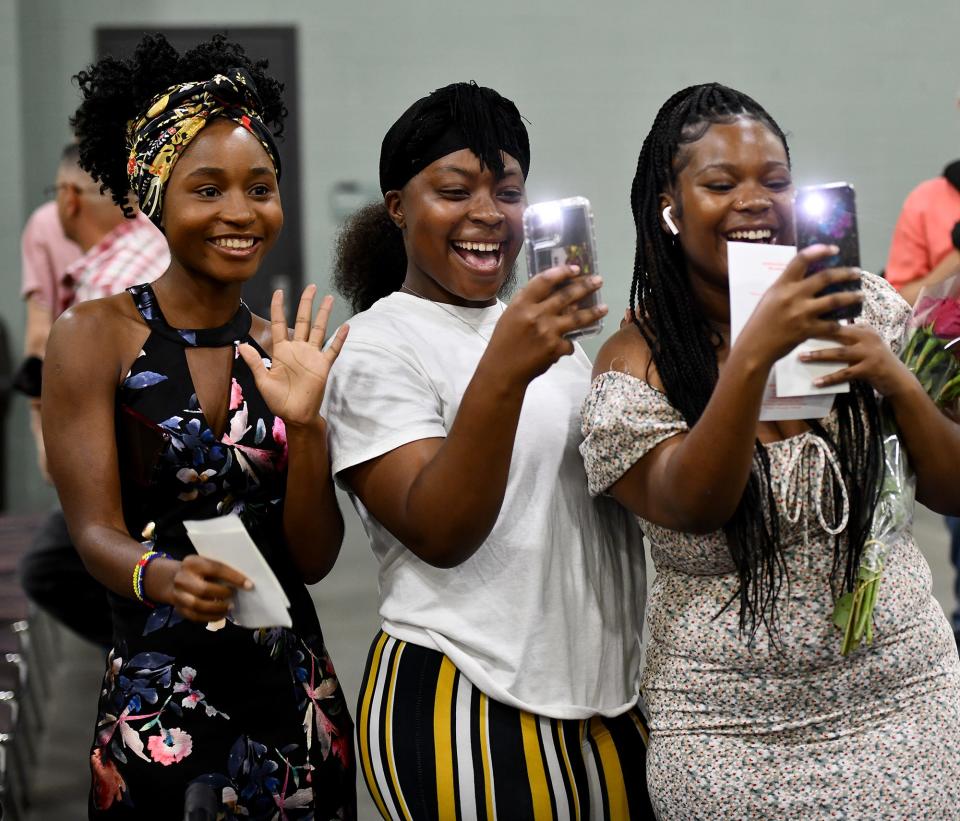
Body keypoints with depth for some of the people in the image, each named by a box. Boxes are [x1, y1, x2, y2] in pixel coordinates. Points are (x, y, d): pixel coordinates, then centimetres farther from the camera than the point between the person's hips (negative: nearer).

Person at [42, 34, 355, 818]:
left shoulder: (286, 350, 6)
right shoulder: (95, 336, -5)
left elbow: (313, 557, 1)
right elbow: (96, 529, -11)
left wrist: (303, 424, -15)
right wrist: (160, 579, -33)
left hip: (296, 695, 4)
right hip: (158, 712, -4)